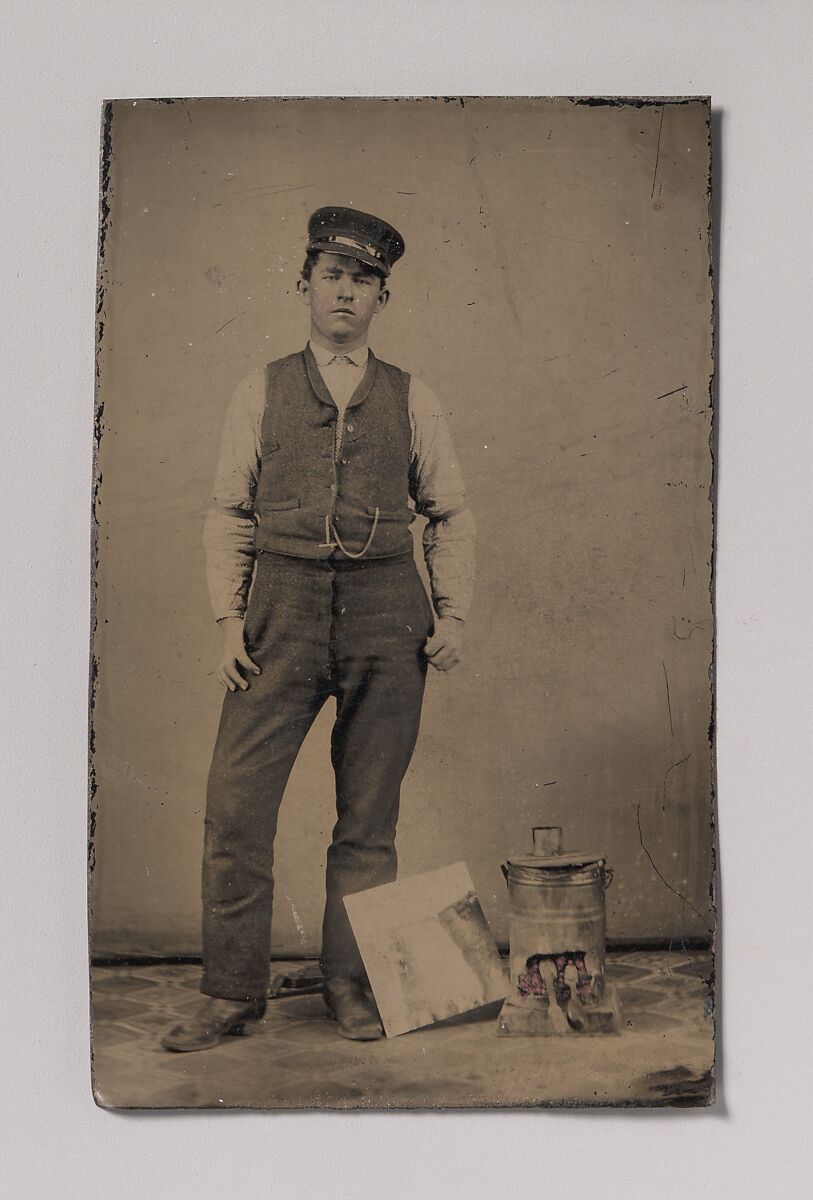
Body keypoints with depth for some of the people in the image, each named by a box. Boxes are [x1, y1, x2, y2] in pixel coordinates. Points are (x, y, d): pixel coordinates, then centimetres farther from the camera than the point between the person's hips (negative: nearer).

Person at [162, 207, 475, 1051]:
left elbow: (451, 515, 14)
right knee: (235, 802, -5)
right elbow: (228, 513, 8)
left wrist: (452, 614, 3)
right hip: (283, 602, 0)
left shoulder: (411, 401, 11)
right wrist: (229, 617, -3)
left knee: (369, 813, 5)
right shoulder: (262, 390, 10)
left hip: (385, 610, 1)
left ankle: (352, 985, 20)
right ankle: (231, 993, 10)